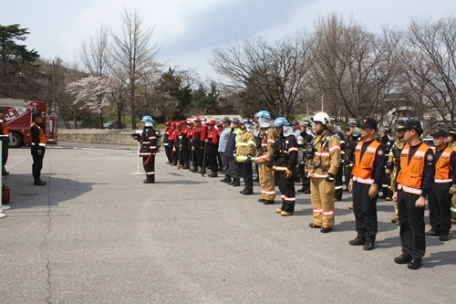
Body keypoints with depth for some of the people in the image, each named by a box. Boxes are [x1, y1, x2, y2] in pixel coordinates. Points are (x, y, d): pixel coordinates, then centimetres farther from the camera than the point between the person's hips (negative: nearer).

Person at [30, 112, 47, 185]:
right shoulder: (34, 127, -15)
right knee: (37, 164, -7)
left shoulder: (38, 126, 18)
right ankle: (37, 180, -4)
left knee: (38, 164, 13)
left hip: (40, 147, 10)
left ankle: (38, 179, 19)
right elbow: (35, 139, -21)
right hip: (37, 148, -10)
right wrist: (38, 149, -24)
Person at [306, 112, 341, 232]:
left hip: (325, 175, -9)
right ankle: (318, 221, 25)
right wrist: (309, 155, 6)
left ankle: (328, 224, 5)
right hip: (314, 174, 9)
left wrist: (331, 173, -20)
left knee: (326, 199, -4)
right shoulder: (316, 138, 16)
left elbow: (336, 158, -16)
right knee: (315, 198, 14)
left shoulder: (331, 139, -11)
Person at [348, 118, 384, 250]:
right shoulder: (359, 145, 12)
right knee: (358, 210, 12)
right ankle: (361, 236, 24)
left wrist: (375, 185, -17)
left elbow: (379, 168, -14)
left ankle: (370, 239, 10)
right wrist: (352, 179, 17)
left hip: (368, 184, -7)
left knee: (368, 212, -1)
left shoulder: (377, 147, -12)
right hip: (357, 183, 8)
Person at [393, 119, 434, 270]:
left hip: (415, 195, -7)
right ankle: (407, 253, 24)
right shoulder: (405, 149, 10)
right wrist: (396, 190, 14)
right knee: (404, 224, 13)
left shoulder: (426, 151, -12)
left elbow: (429, 176, -13)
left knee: (416, 226, 1)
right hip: (402, 193, 7)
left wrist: (423, 196, -16)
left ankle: (417, 257, 12)